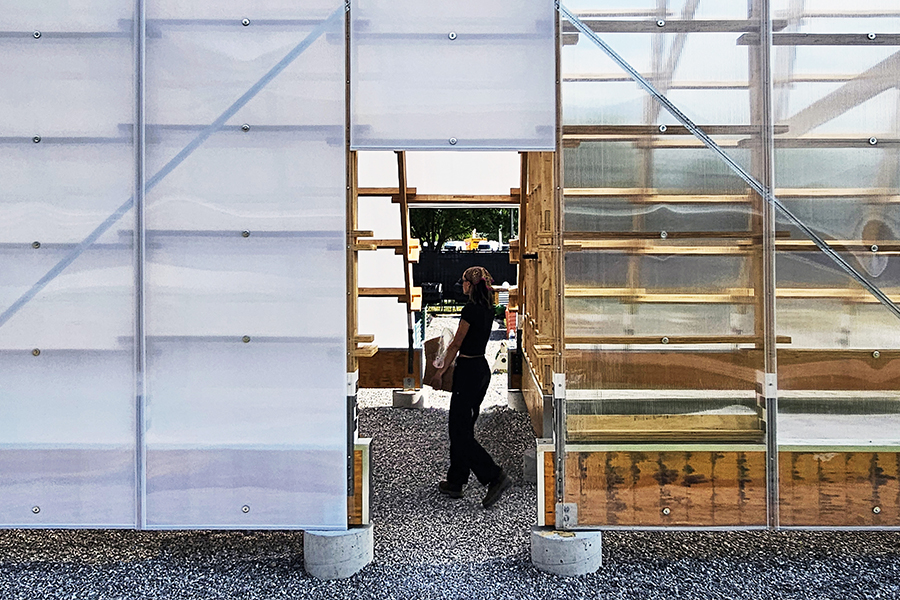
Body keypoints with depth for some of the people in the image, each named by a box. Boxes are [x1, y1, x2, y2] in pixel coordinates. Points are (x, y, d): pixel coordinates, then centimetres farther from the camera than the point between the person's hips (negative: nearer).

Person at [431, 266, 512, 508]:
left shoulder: (471, 309, -18)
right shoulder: (488, 308, 9)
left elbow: (456, 344, -12)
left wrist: (440, 372, -2)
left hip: (468, 371, -9)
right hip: (483, 368, 9)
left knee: (460, 431, -2)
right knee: (464, 427, 14)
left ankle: (495, 477, -6)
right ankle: (455, 482, 22)